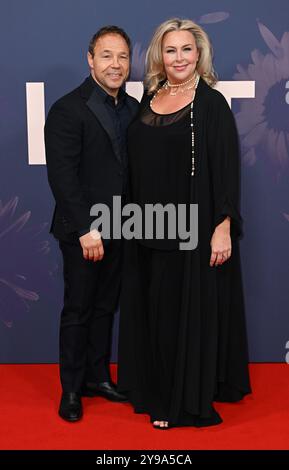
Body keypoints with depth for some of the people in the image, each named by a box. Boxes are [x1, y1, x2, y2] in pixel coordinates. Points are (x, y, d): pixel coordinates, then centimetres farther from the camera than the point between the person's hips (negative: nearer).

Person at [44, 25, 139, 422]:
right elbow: (62, 176, -17)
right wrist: (86, 229, -19)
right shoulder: (68, 110, -13)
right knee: (78, 311, 6)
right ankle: (72, 389, 21)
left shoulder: (133, 108, 8)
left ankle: (97, 377, 31)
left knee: (105, 307, 16)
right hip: (83, 232, -6)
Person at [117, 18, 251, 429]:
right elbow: (138, 165, 13)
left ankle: (188, 401, 17)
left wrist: (223, 227, -18)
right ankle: (156, 389, 30)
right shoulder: (148, 99, 10)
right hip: (150, 227, 6)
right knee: (153, 310, 13)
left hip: (193, 227, -6)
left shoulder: (211, 103, -7)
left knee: (190, 310, 3)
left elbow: (226, 168, -11)